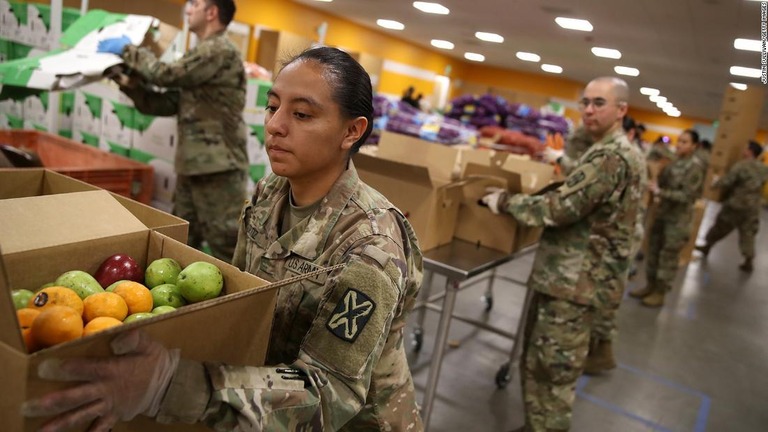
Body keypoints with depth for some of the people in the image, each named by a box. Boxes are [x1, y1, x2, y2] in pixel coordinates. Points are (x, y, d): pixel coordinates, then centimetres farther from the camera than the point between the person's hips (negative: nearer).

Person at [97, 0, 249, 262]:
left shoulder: (220, 51, -10)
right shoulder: (202, 54, 21)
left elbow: (168, 74, -16)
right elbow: (167, 104, 17)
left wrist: (127, 50, -1)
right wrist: (129, 83, 6)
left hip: (219, 169, -10)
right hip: (191, 167, 10)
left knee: (226, 249, -4)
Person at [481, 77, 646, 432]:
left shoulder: (611, 156, -19)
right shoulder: (612, 151, 17)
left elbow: (559, 208, -24)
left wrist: (504, 200, -11)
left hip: (577, 279, -11)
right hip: (571, 273, 11)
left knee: (553, 370, -1)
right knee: (536, 360, 19)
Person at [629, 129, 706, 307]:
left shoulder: (695, 166, -15)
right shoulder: (674, 162, 6)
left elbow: (687, 196, -20)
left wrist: (659, 192, -23)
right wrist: (654, 184, -6)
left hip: (678, 219, -7)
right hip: (662, 212, 8)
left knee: (669, 256, 2)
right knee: (653, 251, 14)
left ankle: (660, 293, 13)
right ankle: (650, 286, 28)